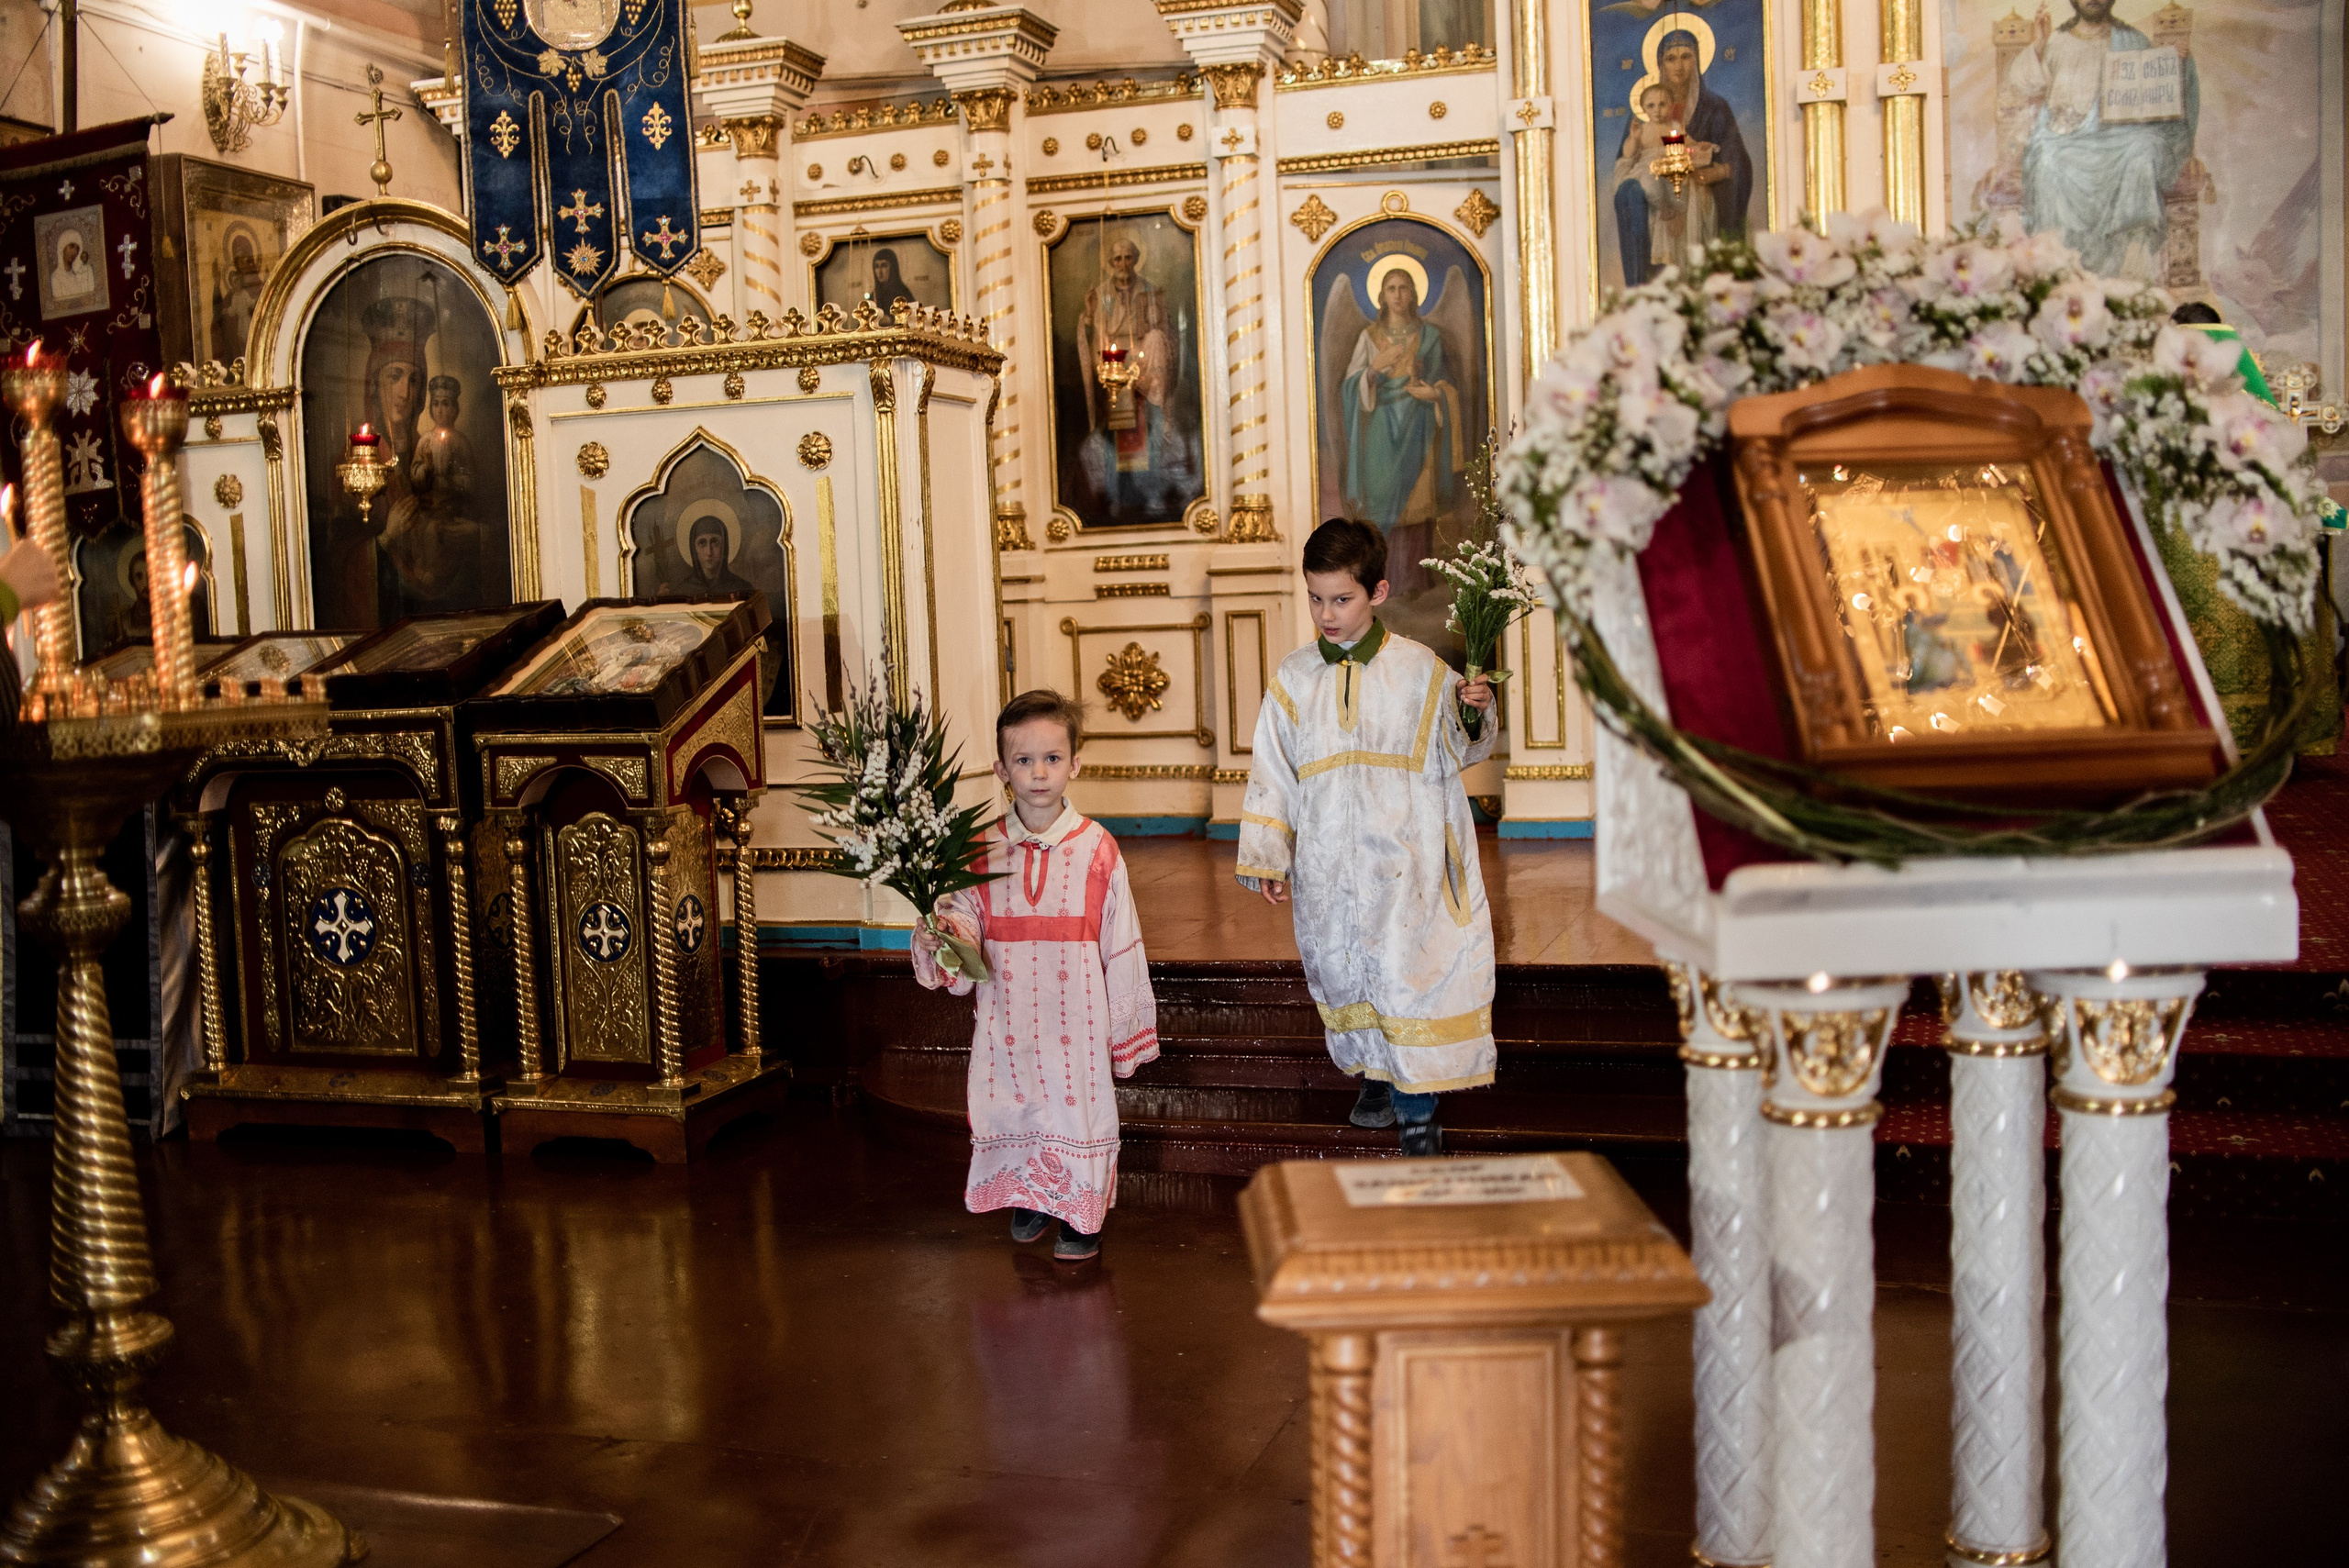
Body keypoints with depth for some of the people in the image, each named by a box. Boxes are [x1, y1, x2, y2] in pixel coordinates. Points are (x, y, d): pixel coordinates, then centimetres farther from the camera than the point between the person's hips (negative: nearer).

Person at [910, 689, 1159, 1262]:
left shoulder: (1096, 849, -7)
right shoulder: (985, 851, 0)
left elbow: (1121, 945, -3)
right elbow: (965, 926, 3)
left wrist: (1127, 1028, 0)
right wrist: (942, 938, -21)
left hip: (1076, 1016, -2)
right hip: (1009, 1017, 2)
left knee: (1077, 1100, 4)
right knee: (1014, 1098, 11)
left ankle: (1082, 1214, 25)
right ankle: (1030, 1197, 36)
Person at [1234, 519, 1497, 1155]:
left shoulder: (1420, 669, -2)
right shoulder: (1294, 678, 3)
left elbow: (1456, 756, 7)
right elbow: (1271, 774, 8)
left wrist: (1475, 716, -14)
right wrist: (1265, 858, 4)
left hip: (1404, 863, -3)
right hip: (1326, 868, 3)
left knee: (1410, 977, -5)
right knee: (1343, 976, 12)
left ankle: (1418, 1114, 7)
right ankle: (1375, 1076, 34)